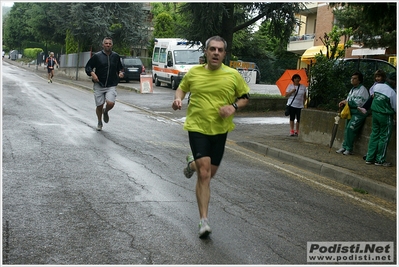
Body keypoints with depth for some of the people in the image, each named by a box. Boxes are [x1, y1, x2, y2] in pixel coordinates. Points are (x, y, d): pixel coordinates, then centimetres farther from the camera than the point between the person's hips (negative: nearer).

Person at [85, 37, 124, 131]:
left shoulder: (116, 56, 6)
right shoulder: (97, 56, -2)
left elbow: (120, 67, 21)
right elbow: (87, 67, 4)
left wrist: (120, 72, -1)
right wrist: (92, 73, -14)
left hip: (111, 86, 1)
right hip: (99, 85, -1)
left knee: (110, 103, -20)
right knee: (99, 106, 4)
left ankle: (106, 112, 18)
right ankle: (99, 122, 32)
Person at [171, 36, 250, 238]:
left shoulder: (233, 75, -3)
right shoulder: (194, 72, -1)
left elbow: (245, 97, 8)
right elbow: (182, 88, 17)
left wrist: (234, 106, -13)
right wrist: (178, 98, -5)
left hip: (220, 130, 2)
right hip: (197, 128, -2)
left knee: (209, 173, 15)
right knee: (204, 174, -11)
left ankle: (193, 163, 50)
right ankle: (204, 220, -2)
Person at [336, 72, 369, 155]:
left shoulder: (362, 89, -10)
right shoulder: (352, 89, 18)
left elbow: (359, 103, -19)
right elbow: (349, 100, 24)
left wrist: (347, 102, -12)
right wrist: (343, 103, 2)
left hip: (359, 113, -9)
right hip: (351, 112, 9)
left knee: (350, 128, -17)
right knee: (347, 129, 4)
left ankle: (349, 149, -10)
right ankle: (344, 147, 11)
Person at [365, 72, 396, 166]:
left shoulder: (377, 86, 0)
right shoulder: (392, 92, -17)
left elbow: (373, 95, 19)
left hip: (375, 113, 7)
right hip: (385, 116, -6)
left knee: (374, 135, 13)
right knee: (384, 137, 5)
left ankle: (369, 158, 16)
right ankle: (380, 160, 11)